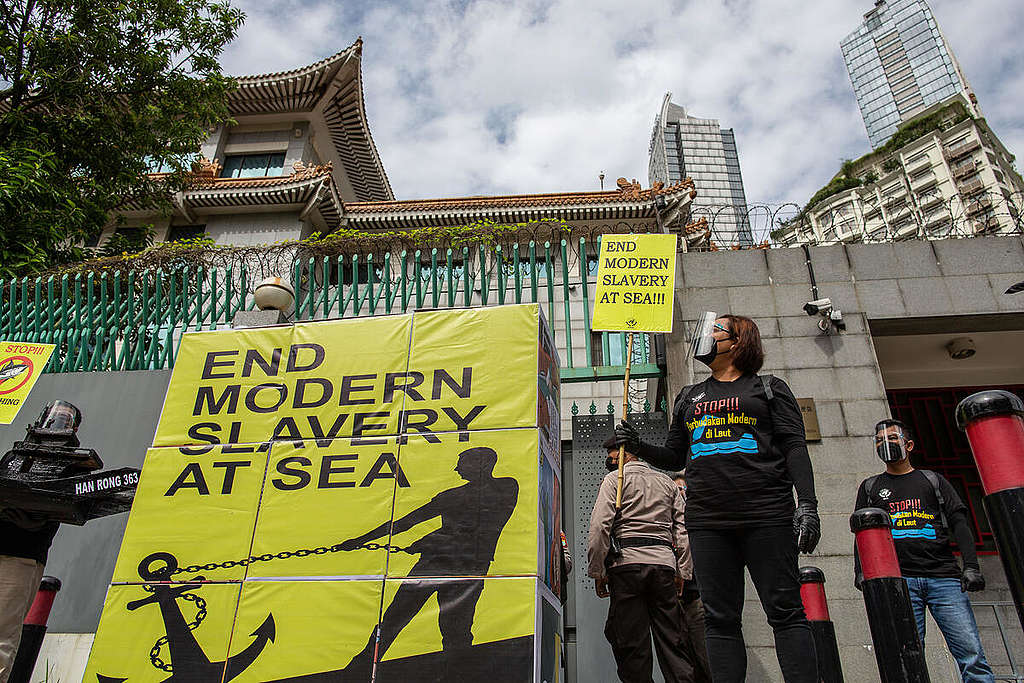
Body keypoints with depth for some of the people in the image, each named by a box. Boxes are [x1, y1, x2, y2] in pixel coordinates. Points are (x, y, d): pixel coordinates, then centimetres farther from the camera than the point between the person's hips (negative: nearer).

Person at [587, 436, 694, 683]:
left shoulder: (616, 478, 6)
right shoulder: (666, 482, 21)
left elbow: (600, 526, -6)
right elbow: (682, 530, 14)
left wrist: (597, 571, -3)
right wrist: (683, 572, 14)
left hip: (629, 563, -4)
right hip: (665, 563, 5)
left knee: (631, 643, -2)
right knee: (672, 640, 7)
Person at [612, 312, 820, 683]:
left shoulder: (769, 388, 12)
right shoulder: (689, 397, 22)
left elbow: (794, 447, 3)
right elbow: (674, 458, 22)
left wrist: (807, 505, -8)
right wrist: (638, 447, 5)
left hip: (766, 515, -3)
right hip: (707, 522, 4)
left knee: (785, 611, -3)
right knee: (720, 619, 3)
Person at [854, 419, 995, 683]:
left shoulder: (933, 480, 19)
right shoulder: (870, 487, 20)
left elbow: (959, 523, 10)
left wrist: (971, 566, -4)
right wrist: (860, 571, -1)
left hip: (944, 577, 0)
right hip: (899, 580, 0)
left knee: (971, 652, -9)